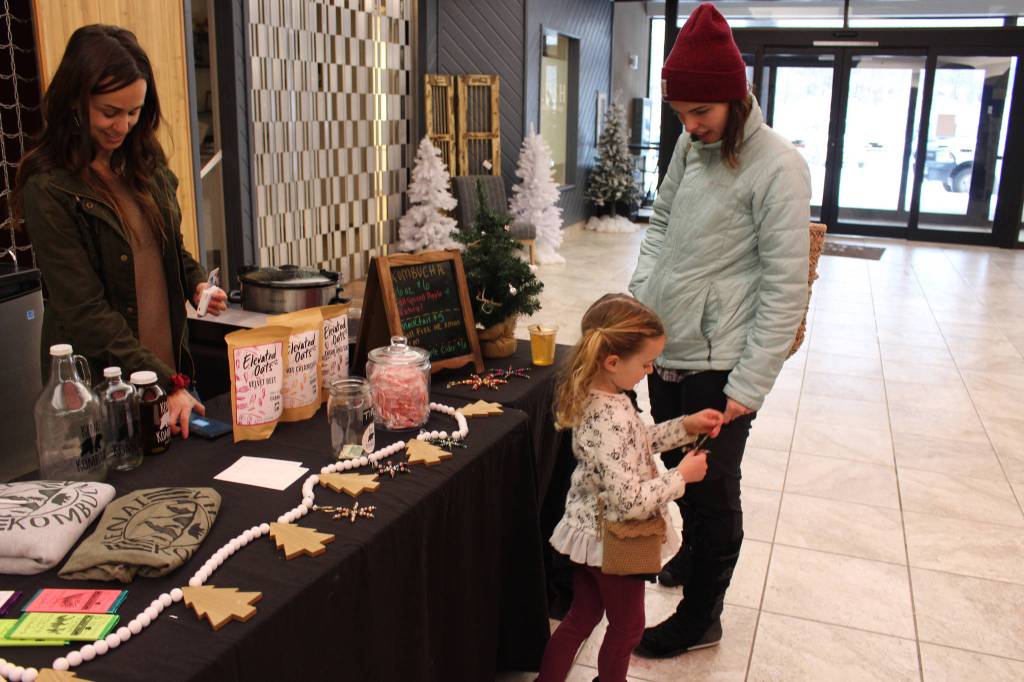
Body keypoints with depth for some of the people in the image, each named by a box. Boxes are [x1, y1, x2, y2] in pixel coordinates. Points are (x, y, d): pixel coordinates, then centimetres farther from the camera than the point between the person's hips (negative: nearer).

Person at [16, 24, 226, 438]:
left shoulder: (145, 164, 4)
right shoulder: (48, 190, -15)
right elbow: (85, 310, -19)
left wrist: (196, 283, -3)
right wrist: (165, 382, -23)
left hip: (170, 367, 6)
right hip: (101, 384, -6)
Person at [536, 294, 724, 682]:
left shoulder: (593, 394, -5)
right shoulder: (611, 420, -34)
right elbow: (629, 501, -32)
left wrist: (685, 426, 4)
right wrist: (681, 476, -19)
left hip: (589, 530, 8)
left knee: (582, 616, 25)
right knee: (627, 625, 19)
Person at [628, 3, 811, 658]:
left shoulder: (777, 167, -16)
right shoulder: (691, 147, 6)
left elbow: (785, 287, -16)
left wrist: (749, 386, -17)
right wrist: (640, 300, 5)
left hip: (718, 365, -7)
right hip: (666, 352, 7)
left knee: (710, 489, 8)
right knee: (677, 471, 22)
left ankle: (700, 617, 27)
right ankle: (694, 556, 48)